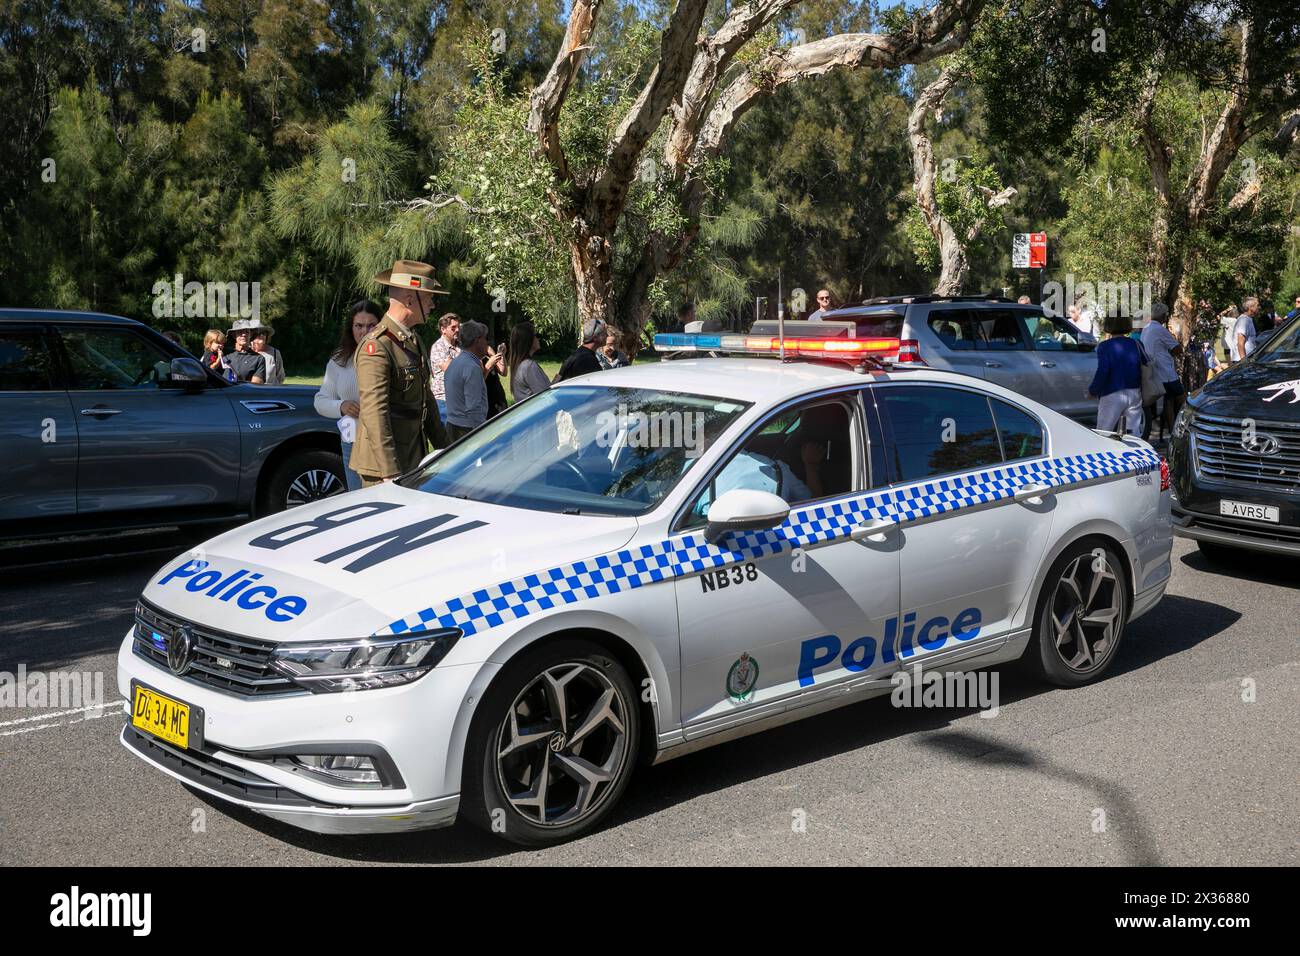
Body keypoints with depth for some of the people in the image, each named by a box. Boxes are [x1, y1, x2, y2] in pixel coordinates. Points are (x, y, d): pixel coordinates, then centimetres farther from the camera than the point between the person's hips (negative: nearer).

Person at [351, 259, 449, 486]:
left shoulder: (414, 340, 15)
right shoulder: (376, 346, -16)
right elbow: (374, 413, -23)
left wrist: (443, 448, 22)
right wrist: (390, 473, -27)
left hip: (413, 459, 9)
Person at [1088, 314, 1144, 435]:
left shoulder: (1105, 346, -9)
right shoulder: (1135, 345, 6)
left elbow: (1102, 372, -17)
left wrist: (1092, 391, -6)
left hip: (1112, 395, -5)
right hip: (1134, 393, 5)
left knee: (1102, 434, 2)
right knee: (1133, 431, 9)